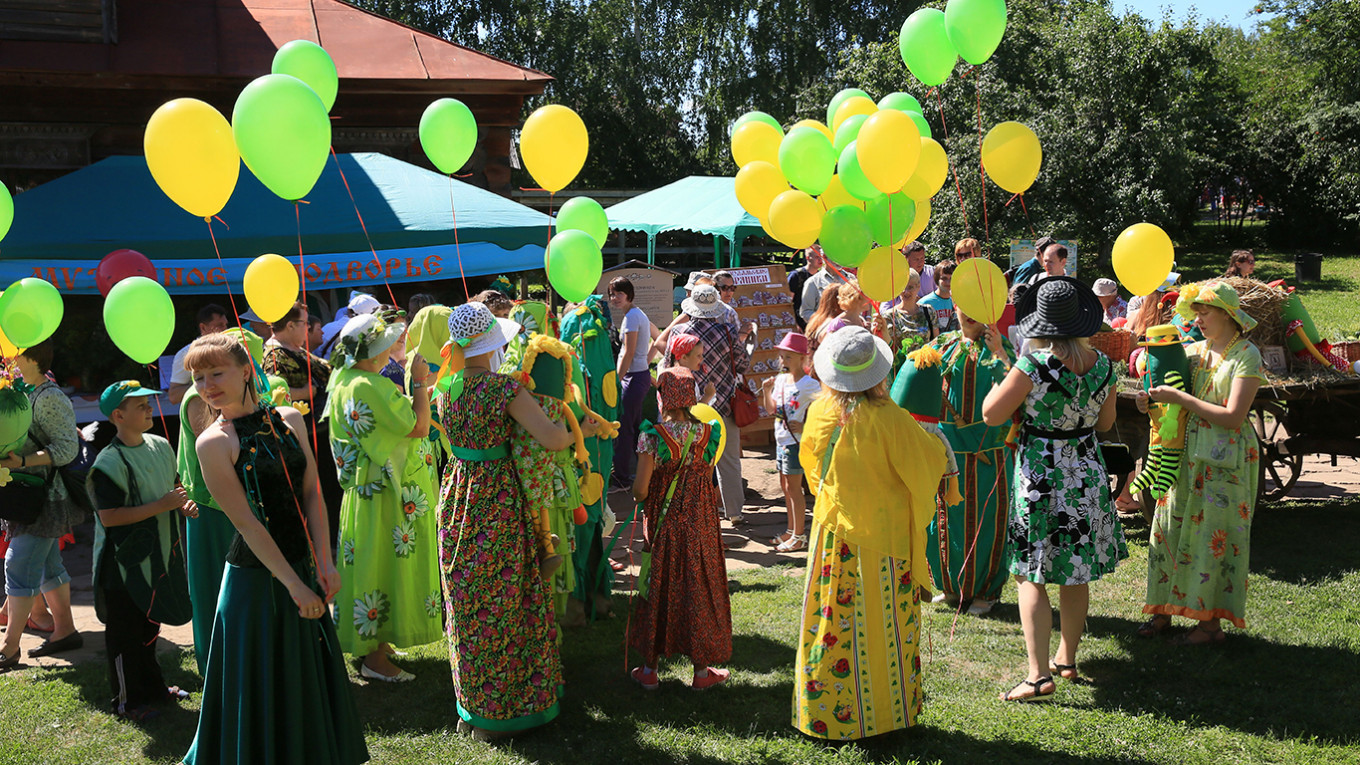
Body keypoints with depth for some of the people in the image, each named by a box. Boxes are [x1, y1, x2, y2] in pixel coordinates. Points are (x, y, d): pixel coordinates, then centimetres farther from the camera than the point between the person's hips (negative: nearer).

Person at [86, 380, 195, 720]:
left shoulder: (160, 446, 4)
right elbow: (109, 516, -25)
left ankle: (152, 686, 37)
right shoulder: (110, 462, -20)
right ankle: (127, 700, 18)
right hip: (125, 562, -8)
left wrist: (182, 505, -1)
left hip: (159, 557, 8)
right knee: (125, 634, 5)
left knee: (149, 626, 22)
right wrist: (161, 506, -25)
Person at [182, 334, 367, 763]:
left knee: (311, 676, 16)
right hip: (256, 579, -5)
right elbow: (247, 524, -14)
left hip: (302, 567, 5)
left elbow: (312, 494, 2)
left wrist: (324, 564, -7)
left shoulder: (289, 419, 4)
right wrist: (294, 584, -16)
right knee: (263, 689, 4)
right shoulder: (213, 443, -10)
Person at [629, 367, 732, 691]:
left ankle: (649, 669, 20)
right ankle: (701, 670, 19)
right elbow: (708, 479, -1)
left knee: (657, 589, 12)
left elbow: (640, 490, -17)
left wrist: (642, 496, 5)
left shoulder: (652, 436, -16)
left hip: (663, 526, -1)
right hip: (700, 526, 1)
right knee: (699, 589, 12)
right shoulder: (708, 433, -8)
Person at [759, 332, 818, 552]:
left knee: (793, 487, -2)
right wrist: (767, 390, -2)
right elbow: (771, 409, 14)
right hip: (781, 440, 8)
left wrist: (805, 427, -22)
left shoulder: (809, 384, -16)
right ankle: (791, 531, 28)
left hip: (796, 442, -8)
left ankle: (799, 536, 7)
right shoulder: (780, 380, 7)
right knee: (785, 486, 15)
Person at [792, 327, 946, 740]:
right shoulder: (890, 419, -20)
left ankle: (823, 712, 21)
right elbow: (928, 462, -9)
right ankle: (883, 711, 21)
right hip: (883, 536, -3)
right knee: (883, 624, 9)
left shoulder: (820, 412, -7)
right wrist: (936, 442, 12)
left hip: (834, 532, 3)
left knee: (833, 621, 11)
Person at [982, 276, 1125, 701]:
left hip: (1040, 477, -5)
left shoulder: (1034, 365, -18)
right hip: (1087, 474, 5)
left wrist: (1000, 378, 5)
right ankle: (1067, 658, 30)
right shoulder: (1102, 365, -1)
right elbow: (1106, 423, 12)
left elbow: (991, 415, -13)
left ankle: (1039, 674, -7)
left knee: (1031, 576, 0)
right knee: (1076, 574, 17)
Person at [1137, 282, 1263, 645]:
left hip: (1225, 460, -6)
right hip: (1186, 453, 7)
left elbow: (1233, 416, -17)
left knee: (1214, 537, -1)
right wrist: (1152, 401, -4)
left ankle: (1211, 622, 8)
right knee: (1170, 529, 8)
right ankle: (1163, 610, 18)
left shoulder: (1246, 355, -9)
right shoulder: (1195, 351, 10)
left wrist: (1179, 397, -18)